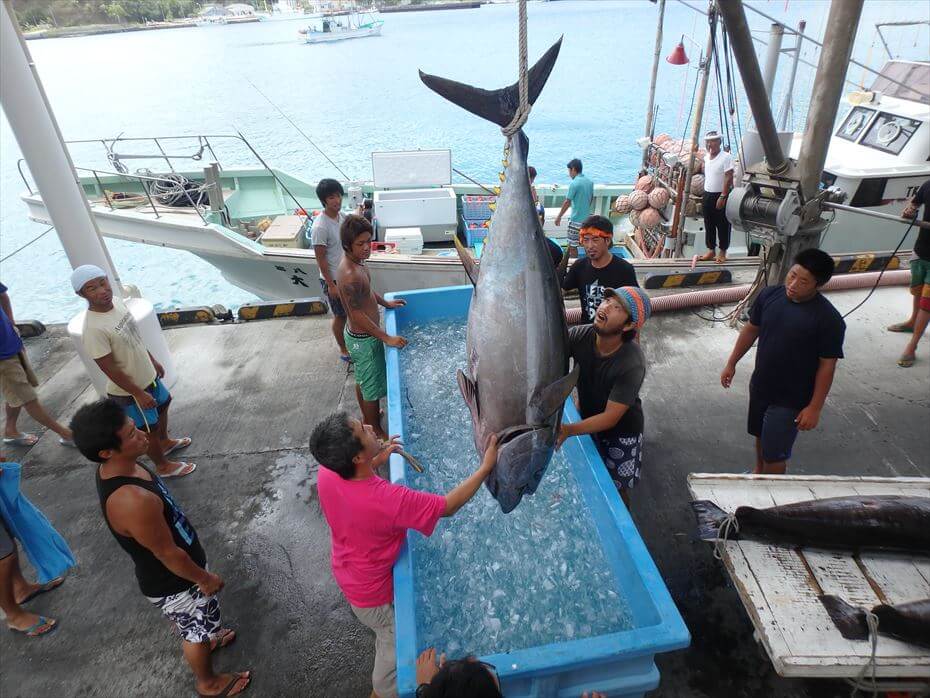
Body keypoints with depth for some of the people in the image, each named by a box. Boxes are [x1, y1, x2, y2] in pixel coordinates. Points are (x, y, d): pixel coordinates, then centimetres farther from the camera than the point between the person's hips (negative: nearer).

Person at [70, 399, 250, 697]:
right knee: (196, 632, 21)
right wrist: (205, 578, -12)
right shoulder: (134, 501, -43)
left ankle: (204, 639, 63)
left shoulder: (117, 468, -14)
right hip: (173, 583, -7)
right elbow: (168, 554, -28)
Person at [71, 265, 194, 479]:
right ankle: (163, 466, 35)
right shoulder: (93, 329, -32)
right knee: (149, 430, 12)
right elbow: (109, 368, -26)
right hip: (129, 390, -8)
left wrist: (153, 361, 17)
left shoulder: (116, 302, -7)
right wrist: (138, 394, -21)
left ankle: (165, 442, 56)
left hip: (147, 376, 8)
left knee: (162, 406, 30)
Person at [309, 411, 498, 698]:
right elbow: (447, 506, -30)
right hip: (373, 590, -7)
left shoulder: (326, 473, -24)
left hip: (348, 571, 7)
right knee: (397, 643, 24)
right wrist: (486, 467, -25)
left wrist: (377, 462, -13)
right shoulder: (388, 500, -44)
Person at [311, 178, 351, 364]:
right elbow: (320, 259, -20)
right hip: (333, 279, -7)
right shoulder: (320, 227, -26)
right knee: (340, 316, 9)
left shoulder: (342, 215, -2)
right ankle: (343, 350, 29)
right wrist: (331, 285, -18)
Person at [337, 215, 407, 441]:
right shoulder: (350, 276, -32)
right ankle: (376, 431, 29)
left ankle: (368, 417, 48)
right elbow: (358, 315, -27)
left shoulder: (354, 261, -2)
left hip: (359, 336, 9)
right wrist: (387, 338, -24)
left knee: (362, 379, 27)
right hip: (364, 339, -9)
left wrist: (386, 303, 22)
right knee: (373, 386, 9)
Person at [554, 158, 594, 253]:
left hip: (576, 220, -8)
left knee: (572, 246, 2)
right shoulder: (590, 182, 6)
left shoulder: (574, 183, -16)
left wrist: (559, 217, -6)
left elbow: (567, 202, -15)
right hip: (587, 218, 8)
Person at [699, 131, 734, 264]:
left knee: (723, 225, 3)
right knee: (709, 224, 12)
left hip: (720, 195, -7)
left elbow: (728, 178, -18)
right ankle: (711, 250, 23)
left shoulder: (725, 157, -15)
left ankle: (722, 252, 12)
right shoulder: (706, 157, 7)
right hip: (707, 195, 7)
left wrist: (722, 197, -21)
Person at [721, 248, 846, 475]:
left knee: (775, 452, 6)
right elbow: (751, 329, 5)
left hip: (791, 398, -5)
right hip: (760, 385, 5)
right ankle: (758, 472, 52)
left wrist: (814, 407, -14)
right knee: (761, 435, 27)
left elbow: (827, 366, -17)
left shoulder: (828, 319, -24)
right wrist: (732, 363, 10)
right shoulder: (770, 295, -9)